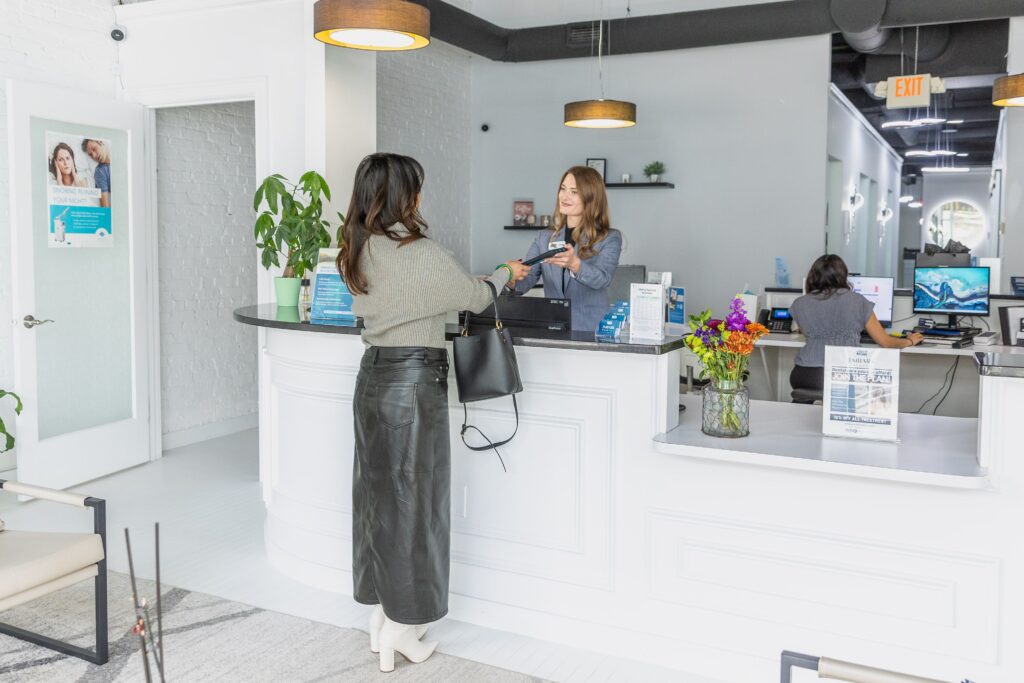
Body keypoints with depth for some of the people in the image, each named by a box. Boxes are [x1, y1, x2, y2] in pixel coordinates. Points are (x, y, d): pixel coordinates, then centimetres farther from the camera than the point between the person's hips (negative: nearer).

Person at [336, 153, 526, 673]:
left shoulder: (359, 254, 5)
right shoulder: (423, 255, -16)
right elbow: (475, 298, -3)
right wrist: (504, 274, 18)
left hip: (373, 376, 8)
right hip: (414, 379, -7)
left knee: (378, 492, 14)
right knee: (412, 497, 3)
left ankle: (381, 615, 26)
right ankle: (400, 629, 13)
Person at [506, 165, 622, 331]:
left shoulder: (610, 239, 5)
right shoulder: (545, 237, 16)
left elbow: (602, 279, -12)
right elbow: (524, 283, 6)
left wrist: (575, 264, -32)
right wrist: (512, 276, -17)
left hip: (591, 332, -5)